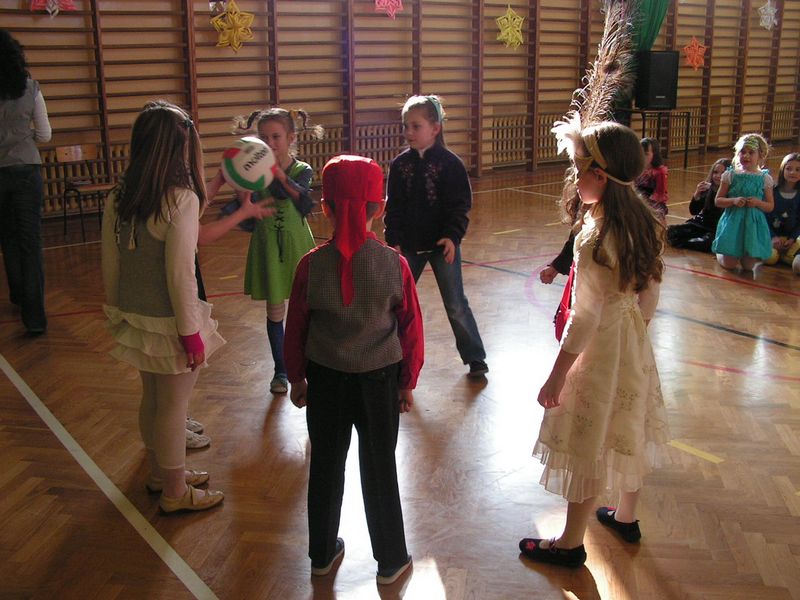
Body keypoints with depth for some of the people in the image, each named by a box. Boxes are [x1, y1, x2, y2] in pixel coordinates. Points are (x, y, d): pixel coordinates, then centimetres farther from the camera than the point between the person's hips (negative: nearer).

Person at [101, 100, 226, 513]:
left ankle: (161, 471, 43)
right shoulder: (181, 199, -21)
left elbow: (110, 265, 6)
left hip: (134, 316, 7)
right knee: (173, 404, 9)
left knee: (152, 397, 23)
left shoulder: (118, 197, 0)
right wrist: (192, 333, -13)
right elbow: (180, 274, -21)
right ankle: (175, 492, 26)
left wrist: (116, 312, 18)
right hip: (168, 320, -7)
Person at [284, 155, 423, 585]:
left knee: (325, 467, 17)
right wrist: (407, 382, 8)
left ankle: (322, 553, 33)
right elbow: (410, 327, -6)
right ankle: (391, 560, 26)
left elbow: (296, 327, -3)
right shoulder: (394, 263, -14)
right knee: (379, 469, 12)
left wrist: (297, 377, 12)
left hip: (325, 379, 1)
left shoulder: (311, 265, -13)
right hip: (379, 379, -1)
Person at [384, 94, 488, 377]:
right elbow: (393, 207, 2)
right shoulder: (400, 164, 0)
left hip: (443, 244, -4)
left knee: (456, 305, 3)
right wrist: (393, 241, -5)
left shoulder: (449, 163, -10)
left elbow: (460, 205, -9)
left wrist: (452, 236, -21)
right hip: (409, 245, 4)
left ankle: (475, 357, 17)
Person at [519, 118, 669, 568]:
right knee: (627, 432, 23)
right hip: (634, 340, 8)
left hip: (600, 346, -8)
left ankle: (571, 544, 22)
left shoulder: (595, 240, -27)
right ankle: (627, 517, 43)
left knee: (587, 445, 6)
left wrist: (556, 378, -16)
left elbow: (584, 319, -23)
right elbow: (650, 297, 6)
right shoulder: (645, 224, -3)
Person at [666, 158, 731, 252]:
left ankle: (682, 242, -10)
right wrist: (697, 194, -17)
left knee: (707, 242, -35)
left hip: (718, 229, -4)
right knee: (671, 231, -11)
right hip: (702, 223, 4)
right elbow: (693, 211, -1)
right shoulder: (707, 188, -1)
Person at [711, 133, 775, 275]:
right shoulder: (730, 175, -1)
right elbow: (718, 201, 0)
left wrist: (758, 203, -15)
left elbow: (770, 206, 5)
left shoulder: (765, 178, 1)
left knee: (748, 266, 0)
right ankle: (719, 252, 33)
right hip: (732, 222, -1)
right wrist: (733, 201, -17)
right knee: (729, 264, 0)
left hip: (754, 224, 1)